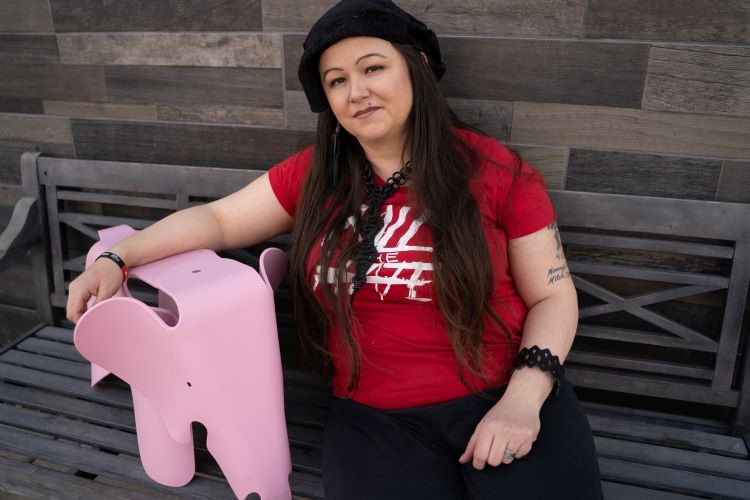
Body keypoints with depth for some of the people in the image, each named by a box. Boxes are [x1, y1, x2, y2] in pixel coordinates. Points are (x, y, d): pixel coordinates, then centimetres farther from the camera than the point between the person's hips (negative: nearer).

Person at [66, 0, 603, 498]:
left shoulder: (494, 170, -3)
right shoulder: (314, 174, 5)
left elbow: (553, 295, 0)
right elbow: (219, 219, 12)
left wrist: (524, 396, -15)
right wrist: (116, 258, 1)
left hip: (499, 395, 0)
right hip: (375, 416, 1)